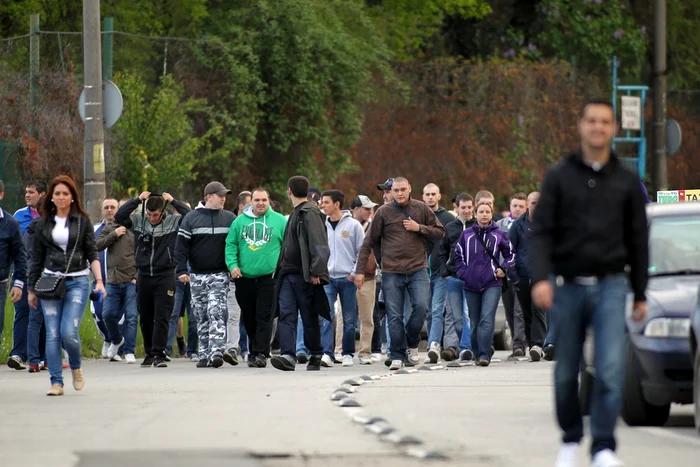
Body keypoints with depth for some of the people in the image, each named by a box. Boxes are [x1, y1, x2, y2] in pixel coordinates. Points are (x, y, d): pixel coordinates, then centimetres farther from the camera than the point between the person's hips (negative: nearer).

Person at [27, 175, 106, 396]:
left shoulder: (83, 221, 5)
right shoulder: (44, 223, 9)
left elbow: (92, 254, 6)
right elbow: (37, 258, 14)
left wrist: (99, 281, -8)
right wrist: (32, 288, 13)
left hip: (77, 282, -2)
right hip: (50, 282, 2)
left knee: (68, 332, -13)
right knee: (52, 334, -4)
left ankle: (76, 367, 15)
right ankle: (56, 382, 0)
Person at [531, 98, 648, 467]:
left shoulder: (626, 181, 6)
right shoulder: (559, 177, 3)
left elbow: (638, 240, 10)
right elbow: (541, 231, -2)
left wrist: (640, 294, 10)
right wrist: (540, 278, -16)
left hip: (609, 286, 0)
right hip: (566, 285, 0)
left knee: (611, 367, -15)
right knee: (566, 373, 6)